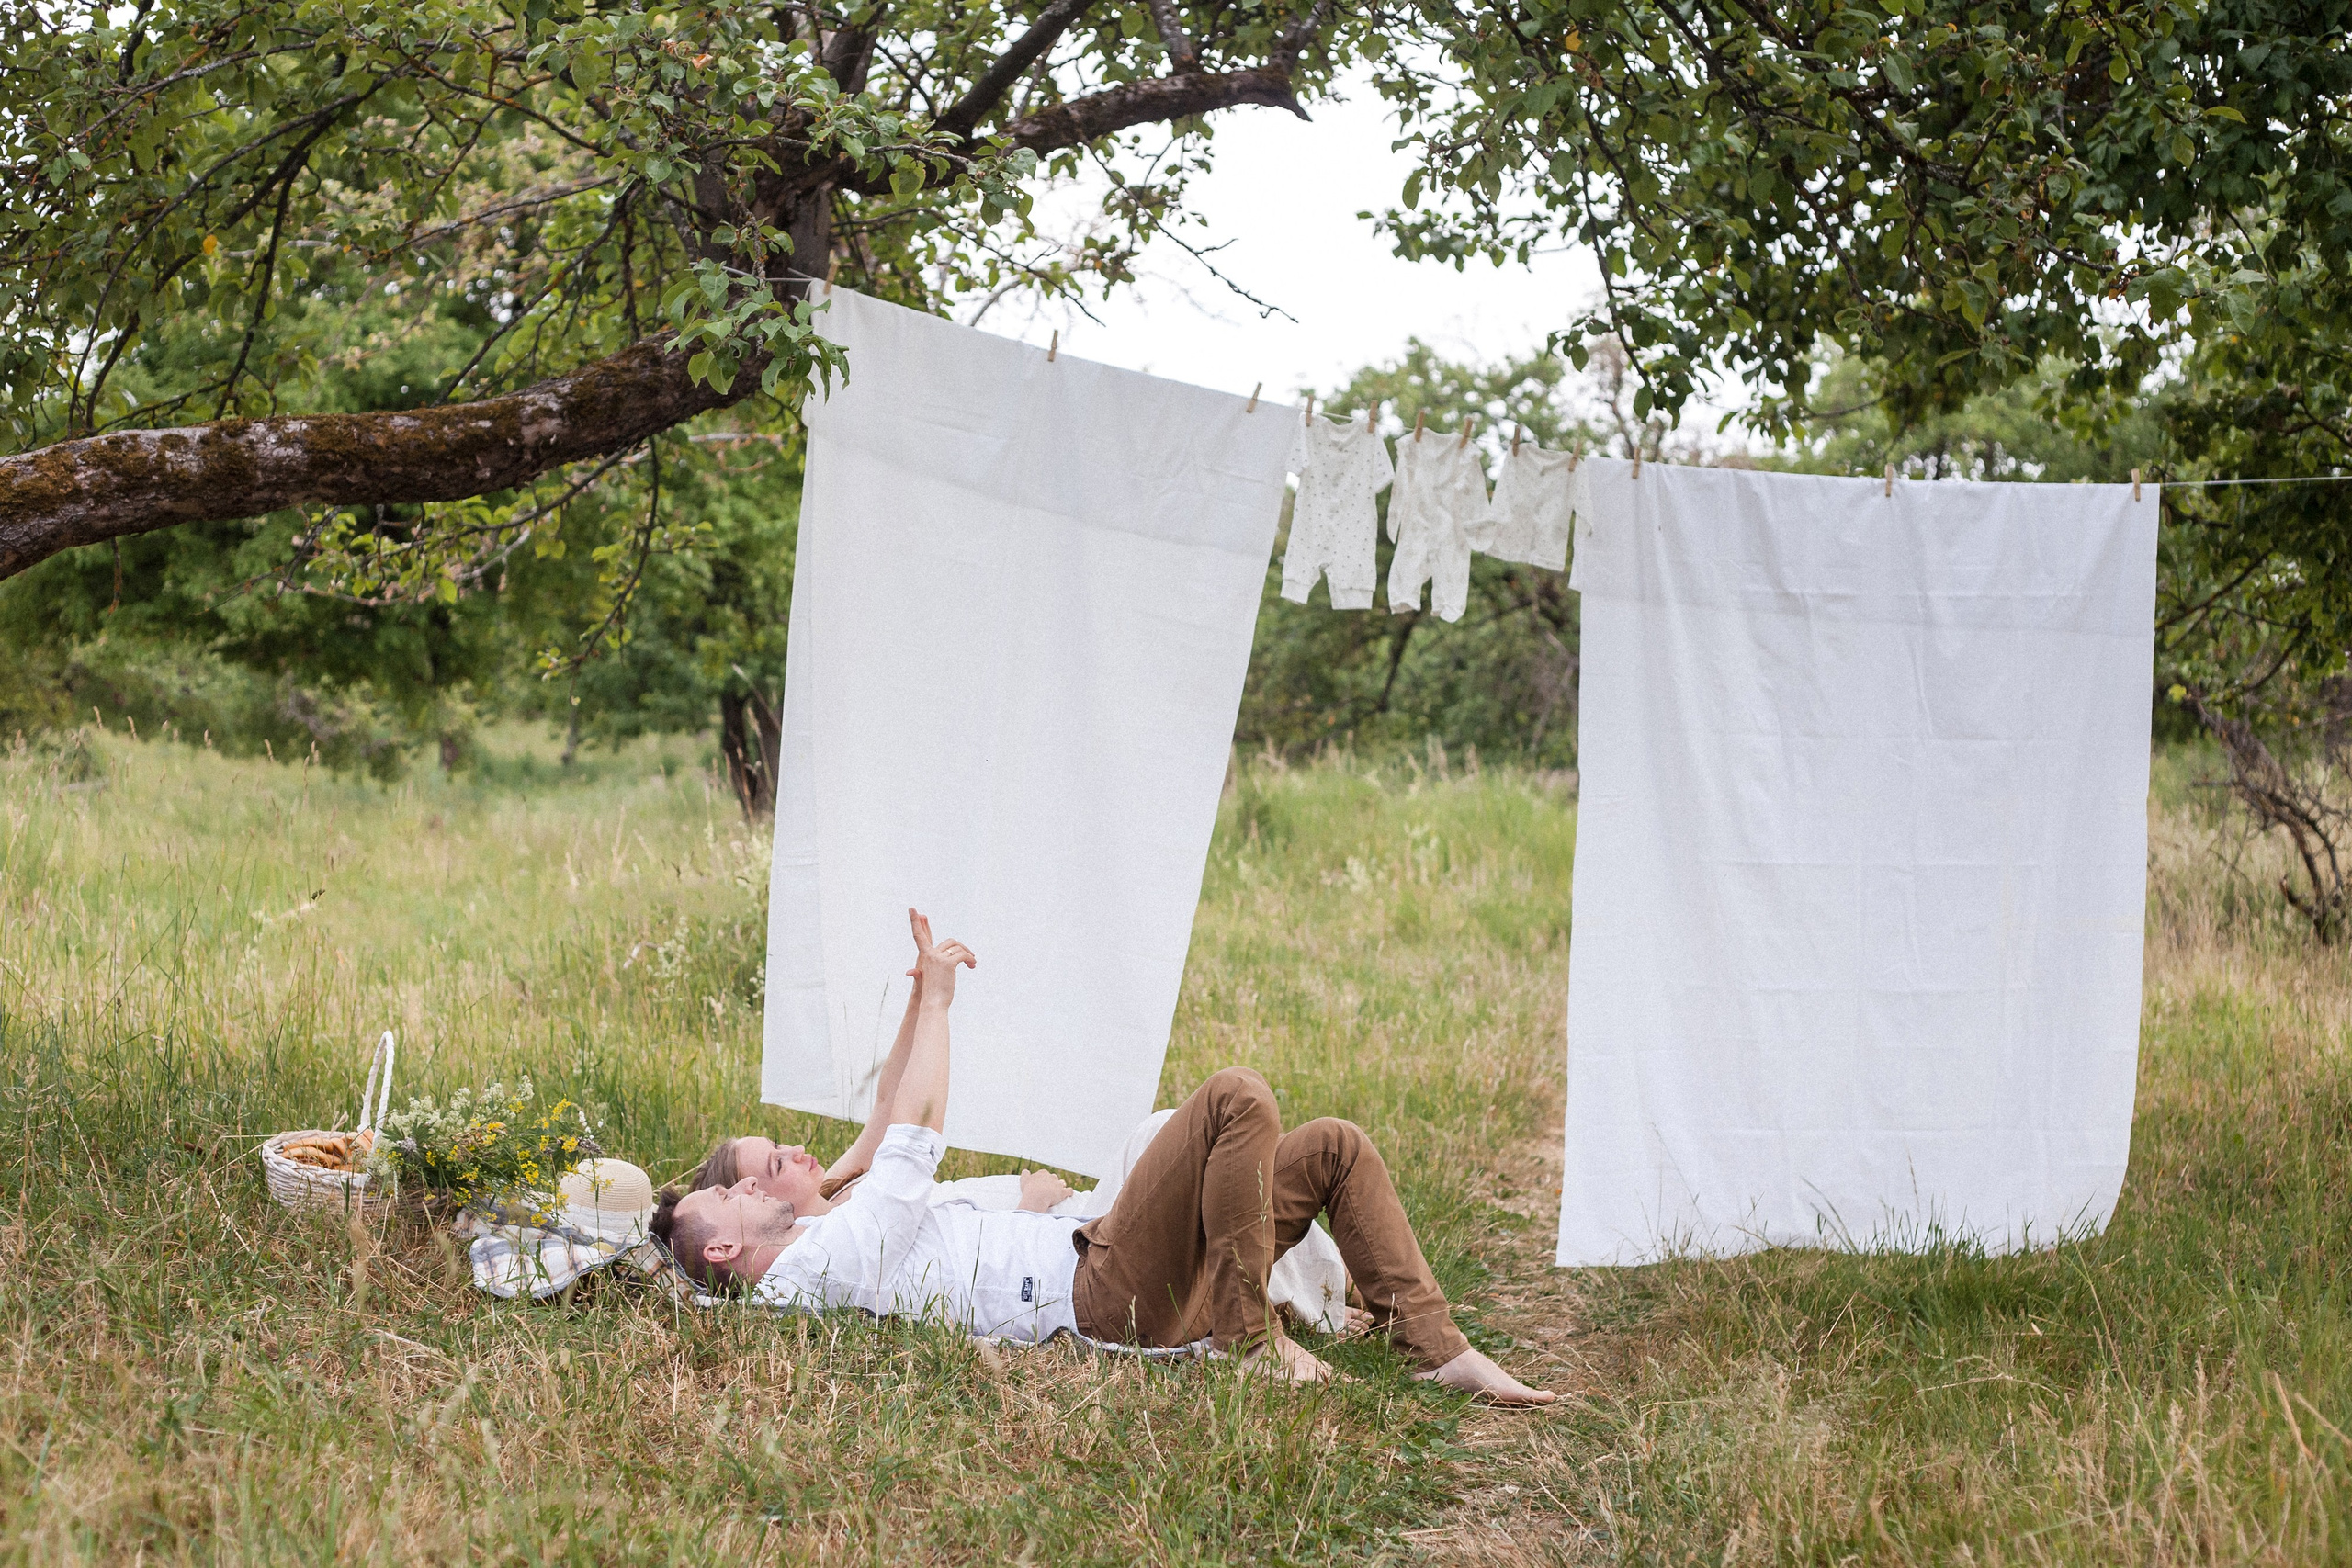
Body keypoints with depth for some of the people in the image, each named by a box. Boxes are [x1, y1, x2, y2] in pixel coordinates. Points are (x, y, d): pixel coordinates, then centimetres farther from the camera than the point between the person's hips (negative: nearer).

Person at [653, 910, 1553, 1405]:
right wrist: (937, 1000, 0)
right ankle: (1245, 1337, -17)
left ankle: (1436, 1349, 2)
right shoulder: (819, 1262, -10)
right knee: (1238, 1099, -27)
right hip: (1110, 1290, -10)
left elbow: (893, 1130, 31)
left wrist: (921, 1002, 23)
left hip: (1109, 1270, 10)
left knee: (1335, 1147, 5)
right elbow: (916, 1131, -12)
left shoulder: (825, 1248, 21)